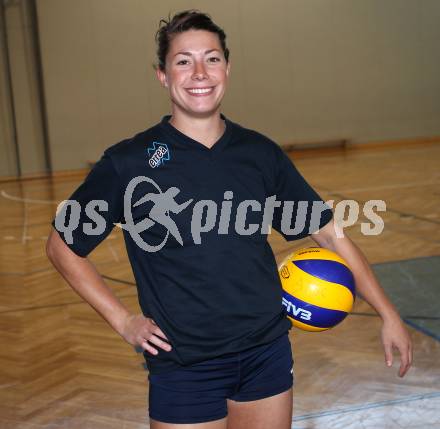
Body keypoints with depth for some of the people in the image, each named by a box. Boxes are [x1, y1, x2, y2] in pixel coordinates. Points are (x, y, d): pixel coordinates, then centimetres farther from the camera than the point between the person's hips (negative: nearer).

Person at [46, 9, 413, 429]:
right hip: (182, 367, -3)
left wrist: (388, 315, 4)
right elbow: (62, 245, 1)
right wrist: (122, 319, -5)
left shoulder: (261, 153, -1)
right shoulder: (127, 162, -9)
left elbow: (331, 233, 6)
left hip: (268, 355, 3)